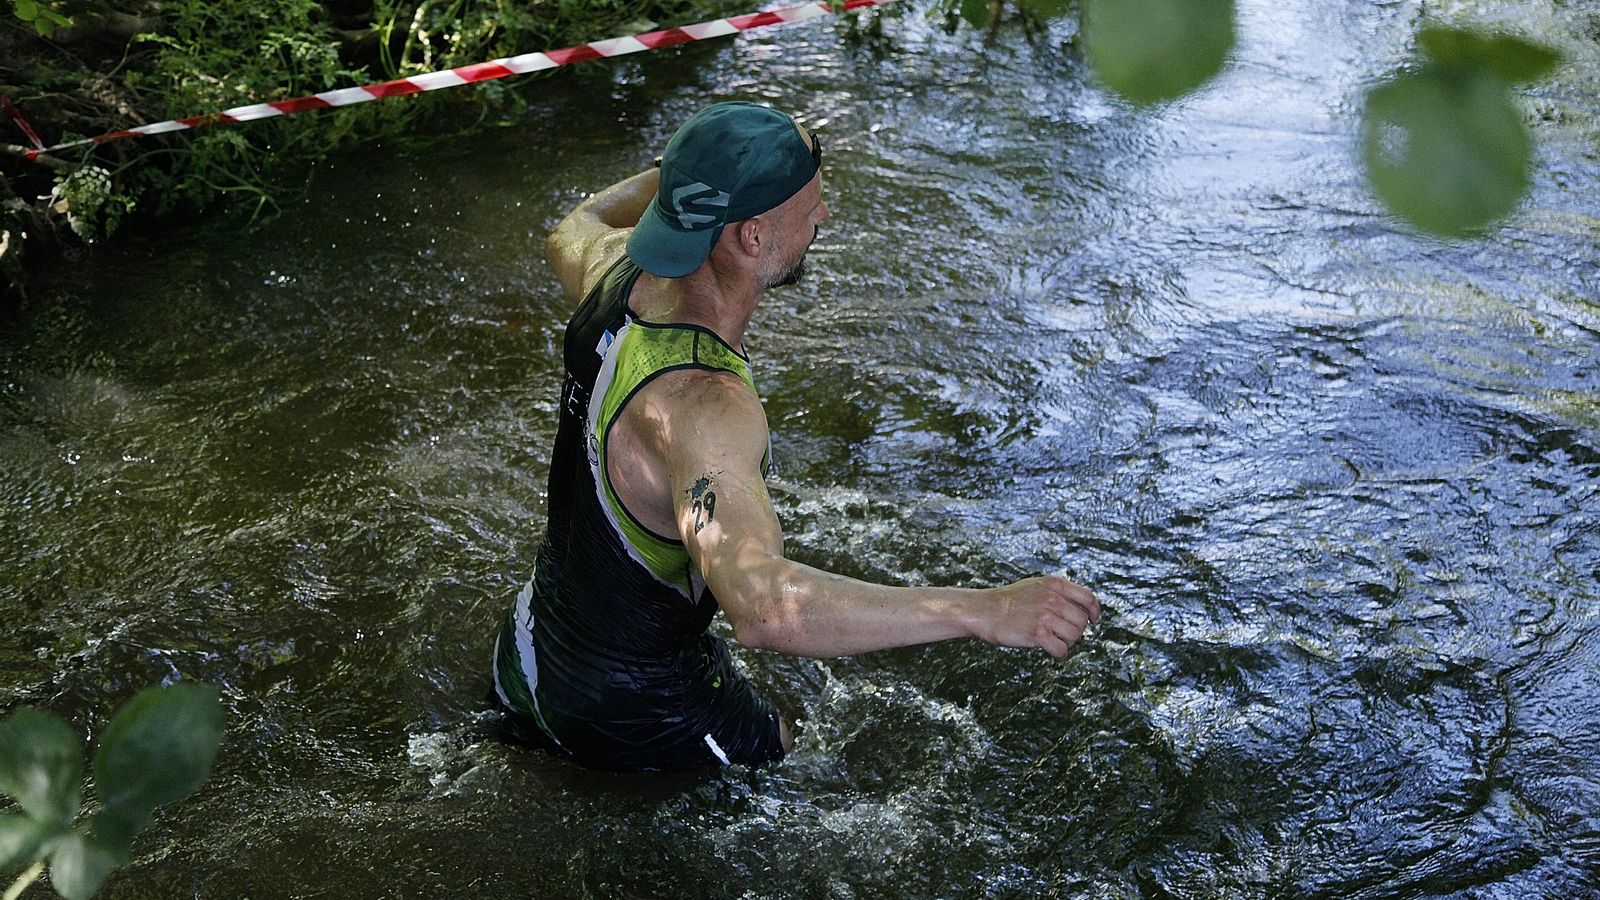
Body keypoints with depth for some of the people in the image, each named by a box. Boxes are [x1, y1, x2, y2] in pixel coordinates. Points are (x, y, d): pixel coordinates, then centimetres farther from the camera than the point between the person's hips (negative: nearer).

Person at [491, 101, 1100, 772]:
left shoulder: (618, 272, -12)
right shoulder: (700, 405, -39)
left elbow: (570, 233, 15)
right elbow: (761, 606, -53)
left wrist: (693, 170, 23)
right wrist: (984, 611, -52)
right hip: (630, 715, -8)